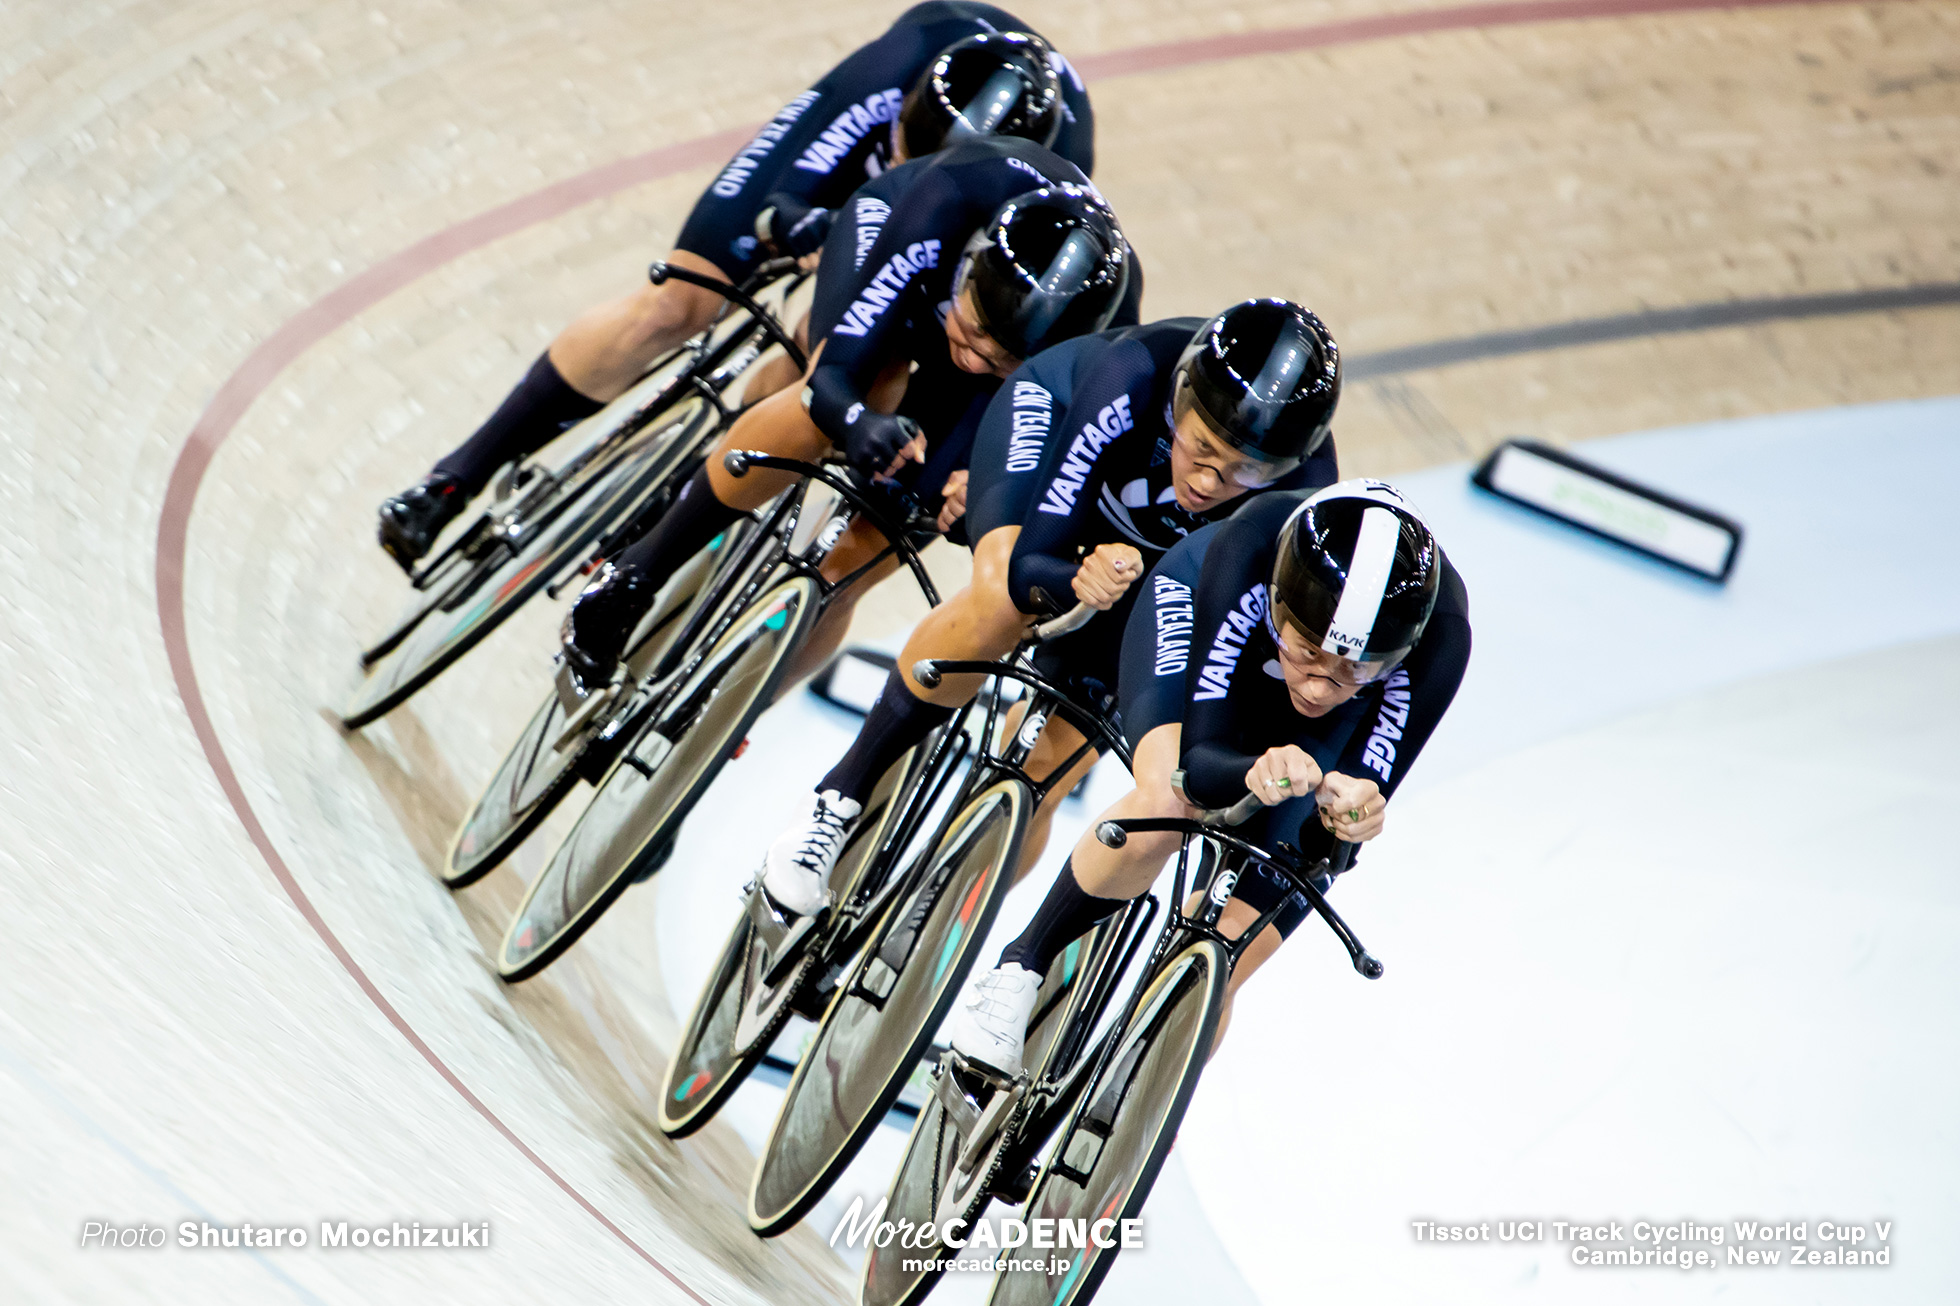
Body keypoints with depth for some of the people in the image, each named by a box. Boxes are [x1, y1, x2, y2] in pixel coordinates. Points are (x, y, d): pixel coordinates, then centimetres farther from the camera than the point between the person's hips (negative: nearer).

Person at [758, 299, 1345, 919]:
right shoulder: (1137, 376, -42)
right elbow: (1027, 564, -39)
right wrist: (1077, 580, -58)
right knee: (1003, 600, -36)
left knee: (1044, 767, -7)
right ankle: (841, 798, -16)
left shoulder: (1303, 486, -36)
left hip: (1161, 550, 2)